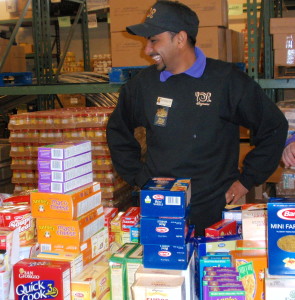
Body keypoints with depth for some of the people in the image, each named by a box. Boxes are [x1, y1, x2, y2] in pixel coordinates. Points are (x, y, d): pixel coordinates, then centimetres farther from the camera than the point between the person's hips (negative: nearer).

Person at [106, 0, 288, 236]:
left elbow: (274, 127, 2)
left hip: (215, 213, -2)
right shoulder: (143, 84, 5)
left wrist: (247, 180, 1)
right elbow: (117, 130, 20)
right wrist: (137, 176, 11)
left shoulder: (227, 80, -5)